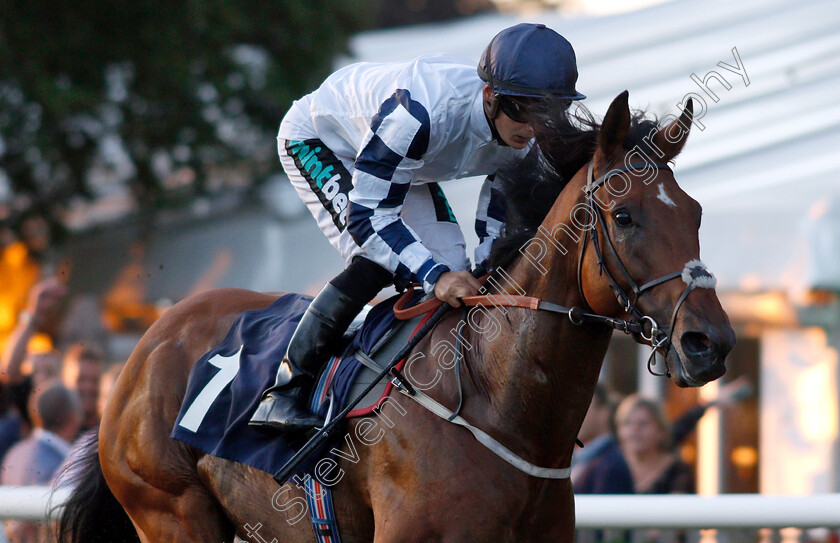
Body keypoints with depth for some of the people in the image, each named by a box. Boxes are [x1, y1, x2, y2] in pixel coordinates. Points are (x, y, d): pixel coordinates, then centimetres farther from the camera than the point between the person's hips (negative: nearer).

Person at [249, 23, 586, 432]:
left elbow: (502, 195, -2)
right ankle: (284, 390, -17)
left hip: (405, 163, 7)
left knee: (450, 268, -8)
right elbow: (367, 213, -41)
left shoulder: (530, 136, -23)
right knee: (375, 264, -25)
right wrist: (434, 275, -49)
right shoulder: (423, 112, -46)